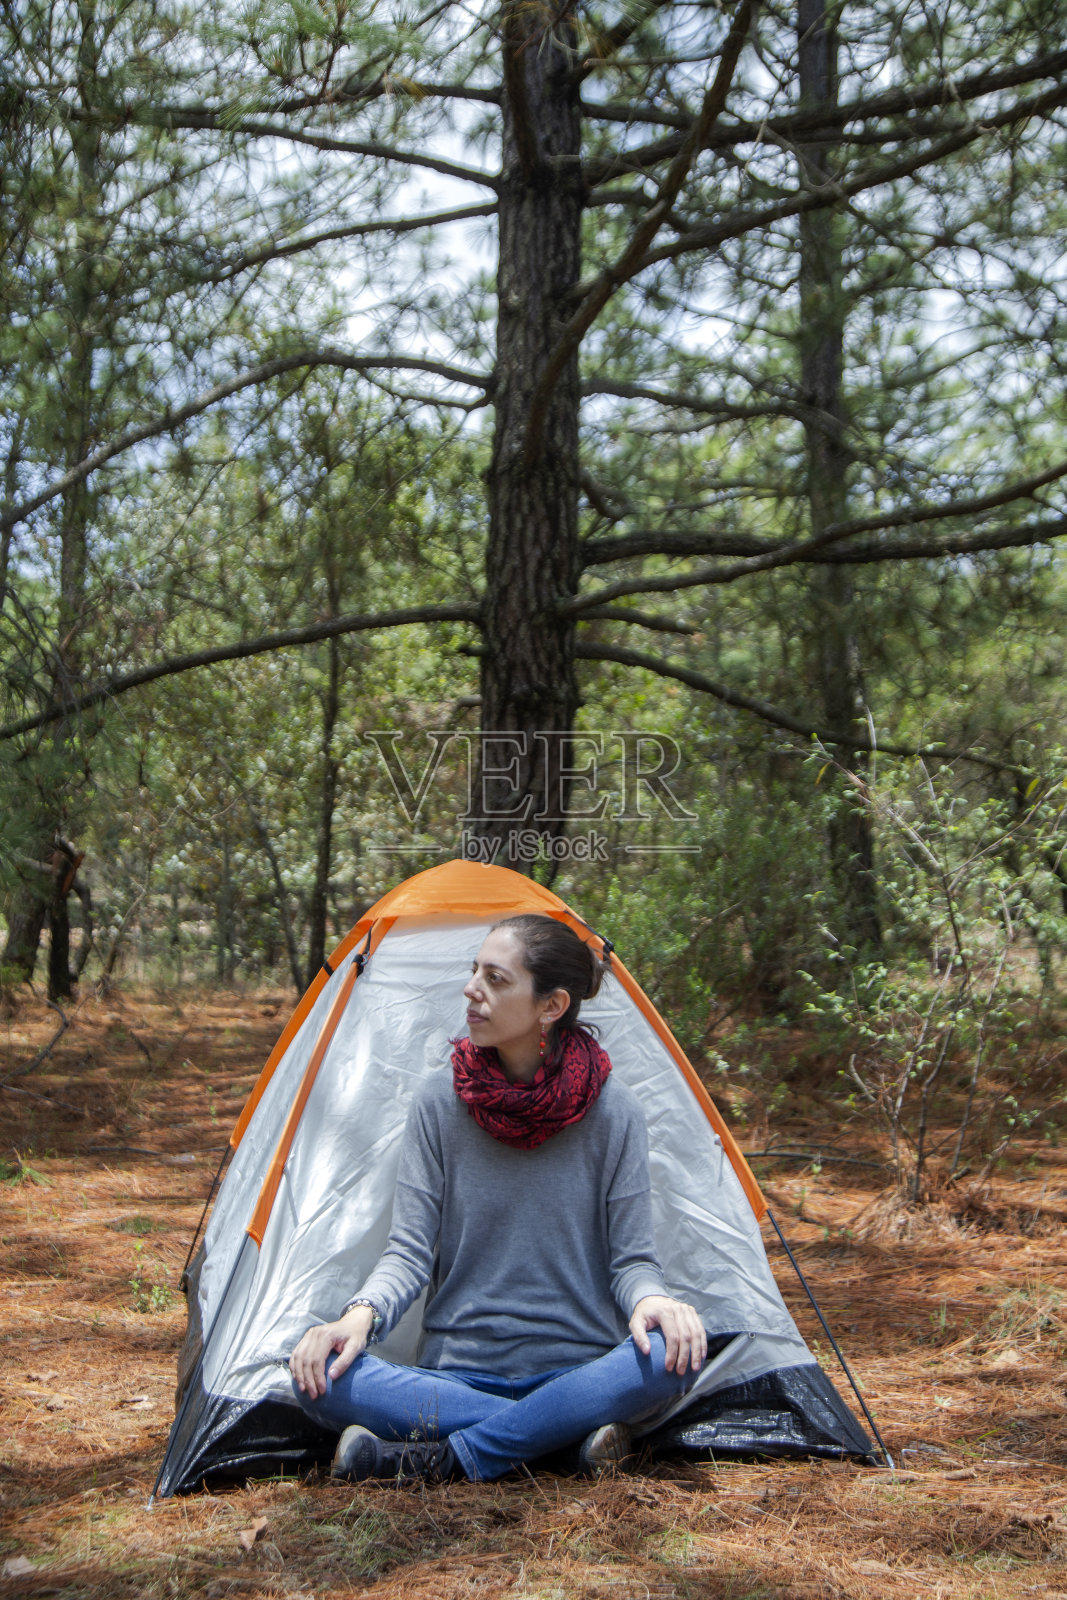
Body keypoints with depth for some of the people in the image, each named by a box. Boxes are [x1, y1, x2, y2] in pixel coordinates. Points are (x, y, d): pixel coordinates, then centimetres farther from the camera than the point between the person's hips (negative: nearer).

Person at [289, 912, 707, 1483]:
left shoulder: (612, 1110, -4)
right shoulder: (440, 1103, -1)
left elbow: (630, 1258, -2)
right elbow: (409, 1249, -2)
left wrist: (650, 1299, -26)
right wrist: (362, 1313, -23)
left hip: (578, 1370, -1)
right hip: (455, 1370, 1)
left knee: (672, 1353, -34)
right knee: (318, 1375, -27)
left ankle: (442, 1459, -25)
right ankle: (566, 1433, -23)